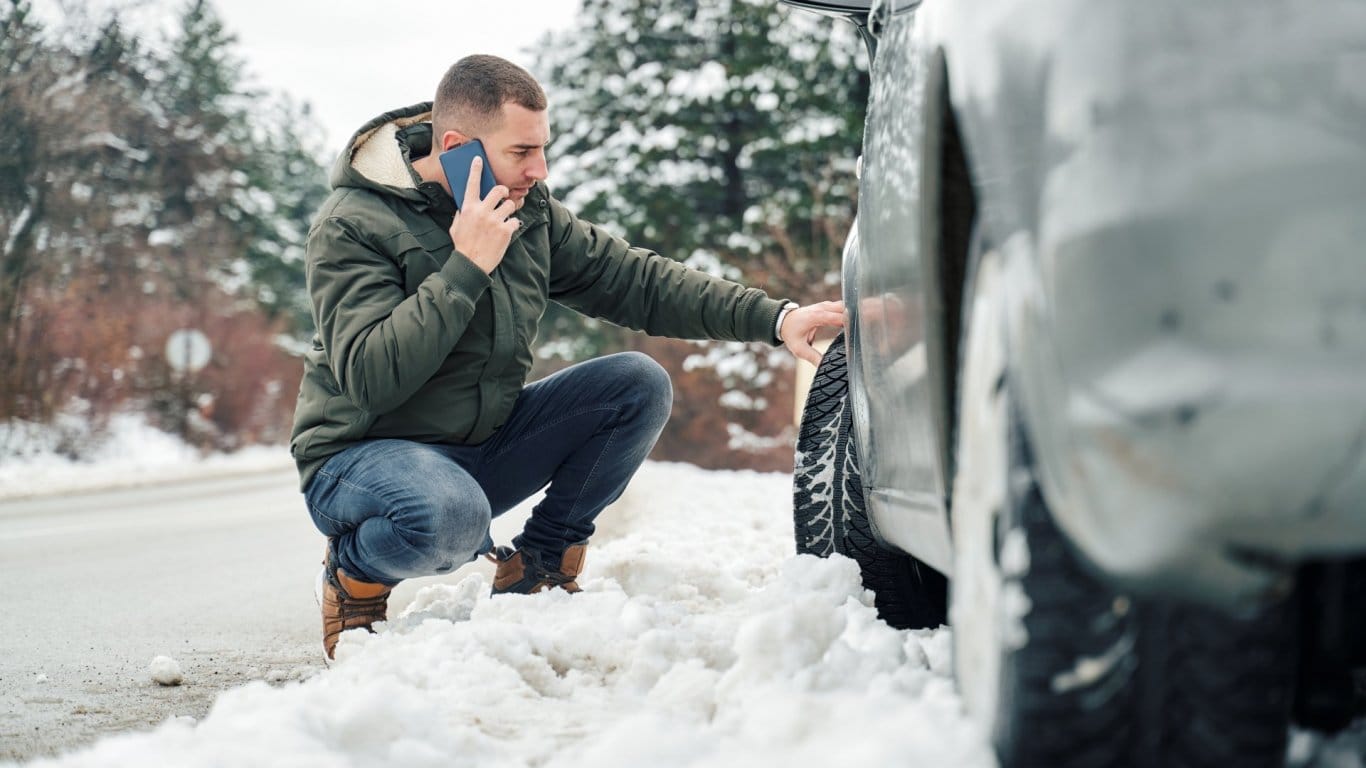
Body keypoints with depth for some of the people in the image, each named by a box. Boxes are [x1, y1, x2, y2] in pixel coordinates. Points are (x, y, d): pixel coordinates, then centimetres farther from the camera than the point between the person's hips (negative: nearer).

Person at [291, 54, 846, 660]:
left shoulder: (529, 211, 1)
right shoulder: (352, 227, -18)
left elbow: (635, 281, 2)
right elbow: (368, 377, -30)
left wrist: (773, 318, -9)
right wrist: (466, 267, -30)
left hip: (483, 447, 7)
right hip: (361, 458, -7)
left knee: (639, 386, -8)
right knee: (451, 516, -41)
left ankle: (536, 568, 5)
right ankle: (352, 575, -5)